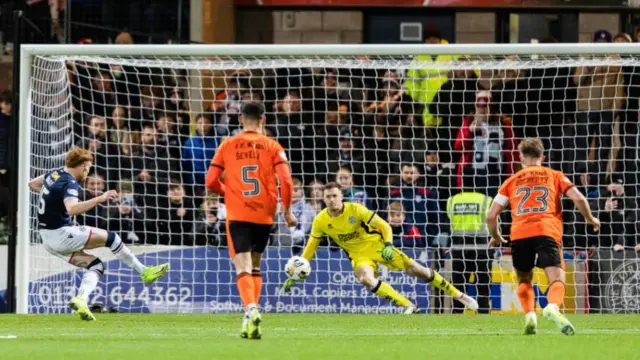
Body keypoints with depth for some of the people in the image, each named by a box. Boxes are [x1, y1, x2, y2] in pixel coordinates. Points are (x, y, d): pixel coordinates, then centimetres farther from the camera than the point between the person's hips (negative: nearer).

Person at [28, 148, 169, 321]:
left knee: (95, 265, 9)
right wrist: (99, 199, -40)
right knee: (110, 238, -3)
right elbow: (72, 209, -37)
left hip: (48, 240, 10)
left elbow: (32, 184, 28)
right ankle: (144, 272, 5)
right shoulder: (69, 183, -18)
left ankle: (81, 299, -10)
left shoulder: (53, 174, 10)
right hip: (61, 234, -10)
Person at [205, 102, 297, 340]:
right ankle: (252, 311, 15)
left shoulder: (227, 145, 5)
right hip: (264, 214, 1)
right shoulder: (272, 146, 3)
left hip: (237, 214, -1)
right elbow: (286, 181, -8)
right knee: (255, 266, 20)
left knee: (243, 268, -9)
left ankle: (250, 309, -33)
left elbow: (211, 182, 3)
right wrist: (287, 210, 5)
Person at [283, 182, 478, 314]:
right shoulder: (320, 221, -11)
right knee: (366, 279, -32)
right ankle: (408, 306, -24)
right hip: (359, 255, 1)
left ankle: (458, 295, 11)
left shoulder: (355, 210, -19)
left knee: (415, 269, -4)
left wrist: (388, 245, -29)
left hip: (377, 245, -1)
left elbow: (384, 226, -12)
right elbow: (310, 248, 2)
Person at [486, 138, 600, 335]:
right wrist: (590, 219, 22)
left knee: (524, 279, 22)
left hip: (519, 234, 2)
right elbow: (578, 198, 5)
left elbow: (491, 216, 17)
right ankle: (553, 306, -43)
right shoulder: (554, 176, 19)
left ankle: (529, 314, -3)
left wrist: (495, 237, 35)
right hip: (547, 231, -2)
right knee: (557, 279, -10)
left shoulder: (512, 181, 22)